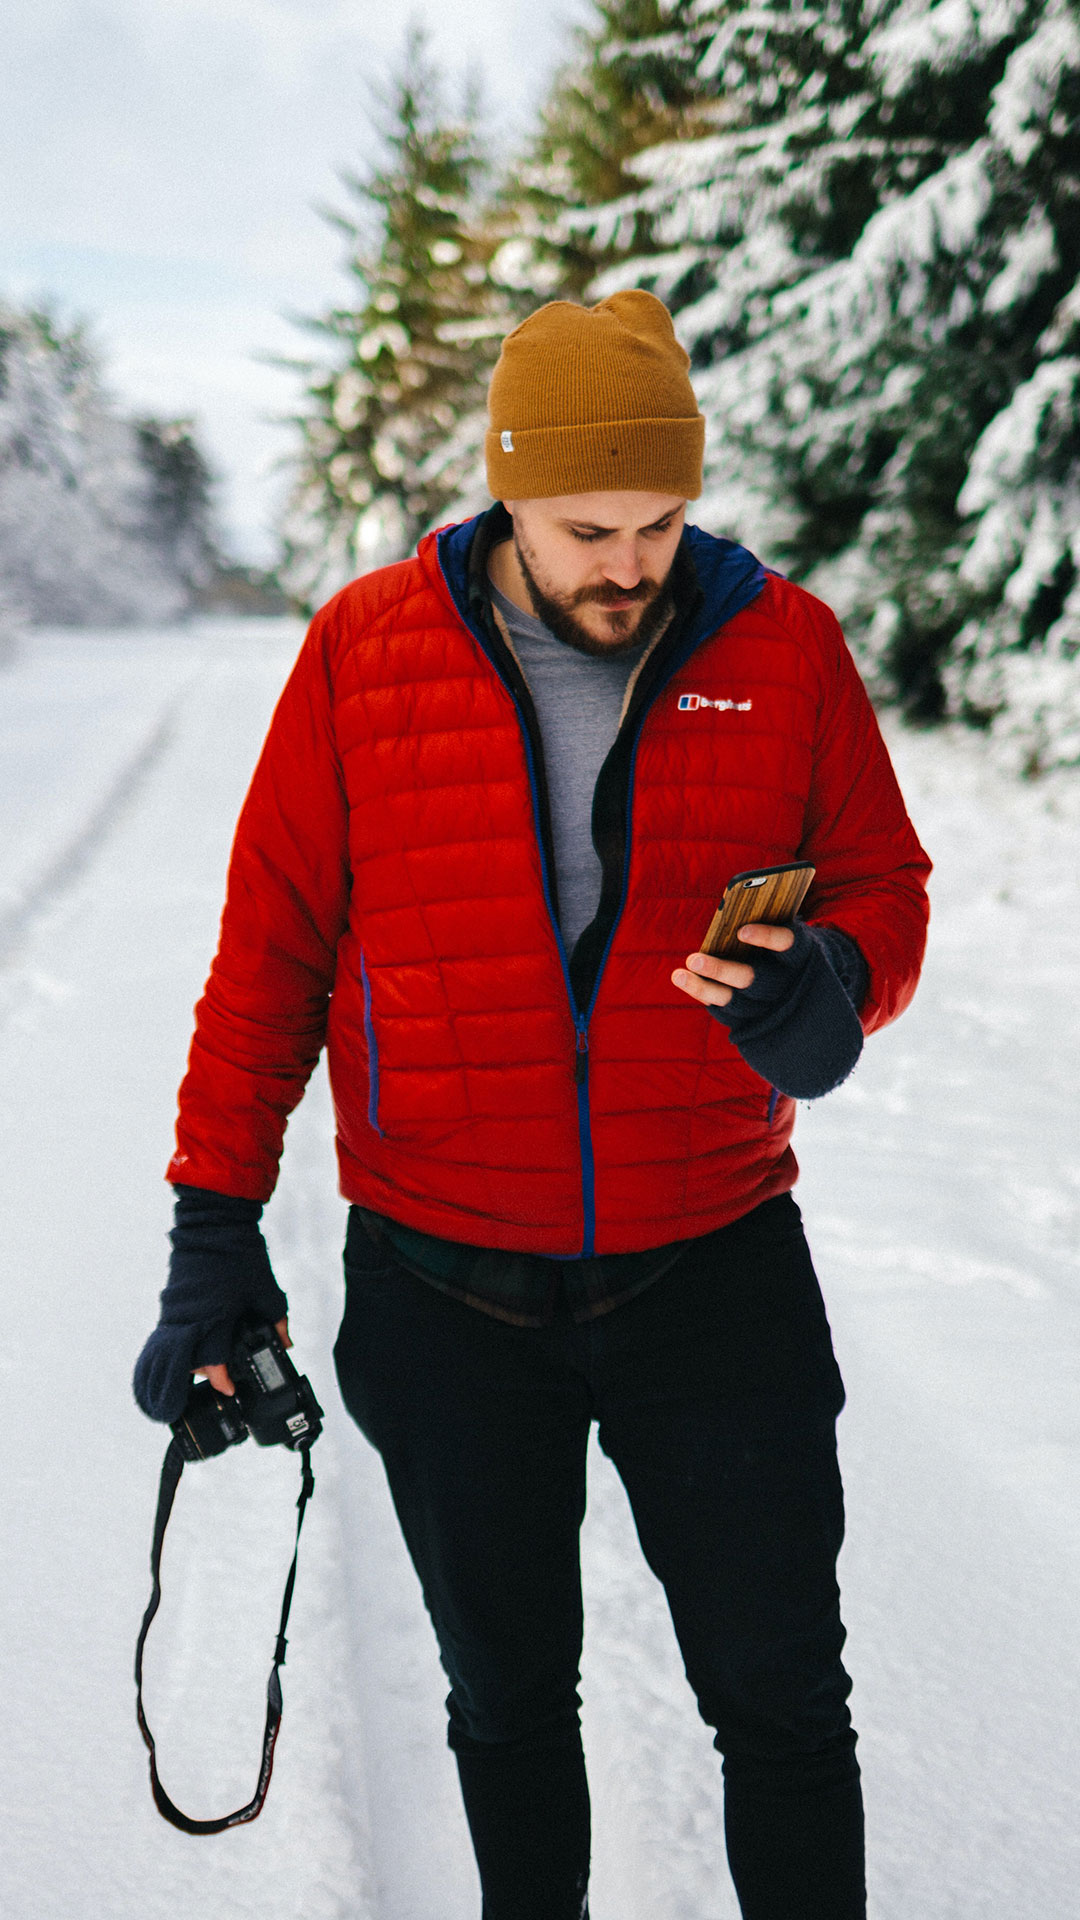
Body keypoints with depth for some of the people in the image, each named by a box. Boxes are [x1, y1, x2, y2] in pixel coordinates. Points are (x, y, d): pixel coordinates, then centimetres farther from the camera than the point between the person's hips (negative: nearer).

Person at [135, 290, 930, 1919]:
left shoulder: (783, 649, -4)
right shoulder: (363, 653, -5)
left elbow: (880, 882, 4)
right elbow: (273, 946, 0)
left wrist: (829, 989, -20)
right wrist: (216, 1226, -2)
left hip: (712, 1276, 0)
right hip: (445, 1287, 1)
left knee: (783, 1703, 6)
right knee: (509, 1702, 17)